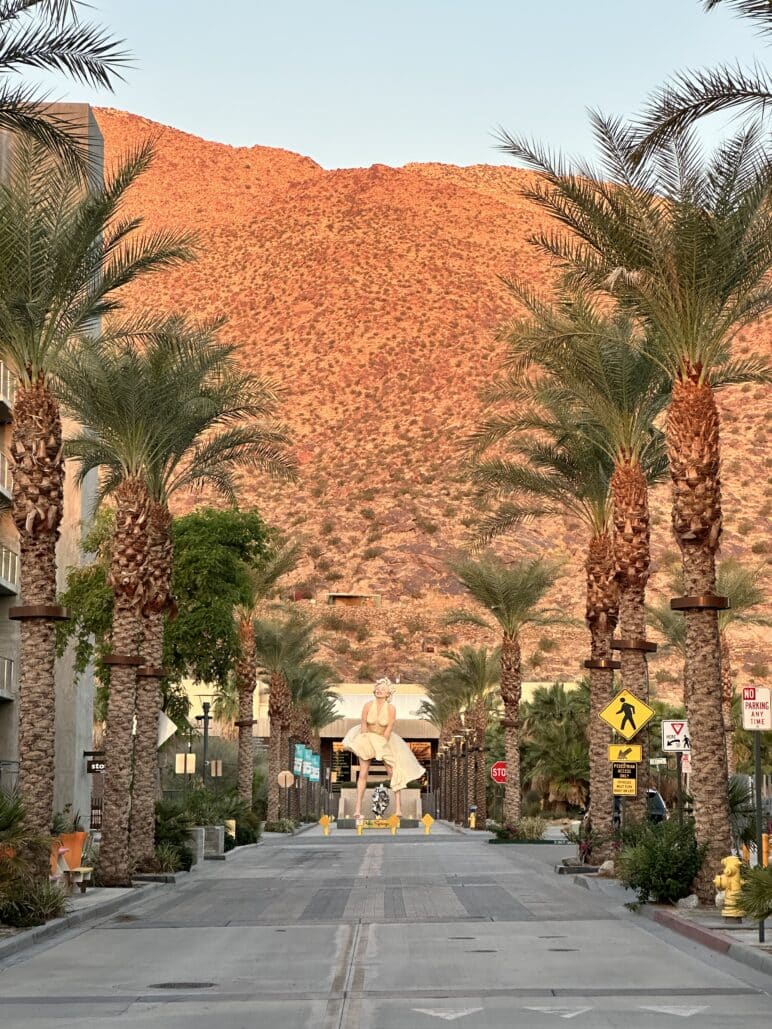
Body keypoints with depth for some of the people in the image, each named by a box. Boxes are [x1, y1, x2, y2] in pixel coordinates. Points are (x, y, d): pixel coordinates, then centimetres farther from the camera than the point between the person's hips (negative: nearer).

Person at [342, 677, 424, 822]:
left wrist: (381, 744, -14)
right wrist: (366, 742, -9)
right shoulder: (368, 705, -12)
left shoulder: (391, 708, -14)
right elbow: (363, 724, -7)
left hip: (385, 740, 0)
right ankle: (358, 810, -7)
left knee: (393, 772, -3)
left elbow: (389, 729, -13)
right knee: (363, 774, -6)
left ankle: (398, 808, 3)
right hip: (367, 739, 0)